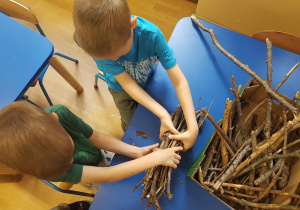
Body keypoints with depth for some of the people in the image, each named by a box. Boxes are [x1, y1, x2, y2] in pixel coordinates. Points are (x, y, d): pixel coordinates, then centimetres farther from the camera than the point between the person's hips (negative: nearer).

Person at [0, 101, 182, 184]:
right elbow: (105, 176, -42)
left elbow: (95, 137, -20)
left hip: (102, 154, 3)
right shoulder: (43, 168, -41)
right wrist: (155, 158, -43)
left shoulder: (59, 113, -36)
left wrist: (135, 152, -29)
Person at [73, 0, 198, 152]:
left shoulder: (151, 34, -39)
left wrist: (193, 128, -43)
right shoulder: (97, 44, -37)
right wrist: (163, 114, -40)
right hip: (122, 88, 0)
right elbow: (128, 84, -33)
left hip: (148, 82, 1)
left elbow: (179, 82, -37)